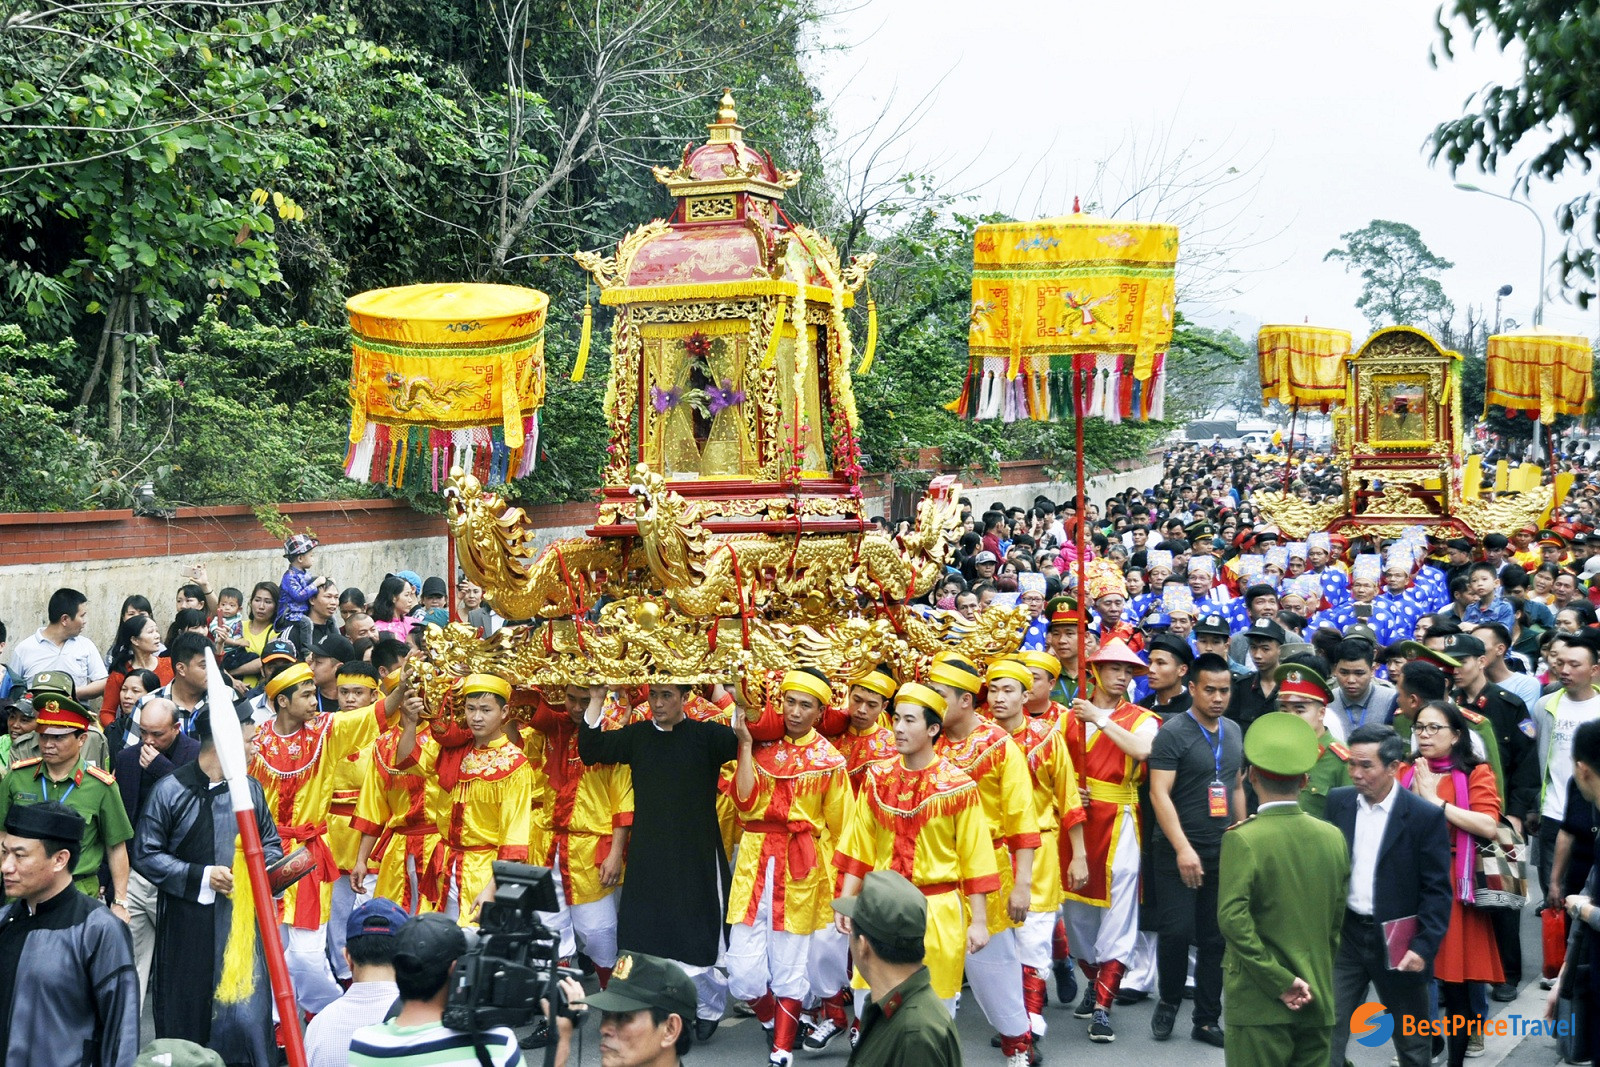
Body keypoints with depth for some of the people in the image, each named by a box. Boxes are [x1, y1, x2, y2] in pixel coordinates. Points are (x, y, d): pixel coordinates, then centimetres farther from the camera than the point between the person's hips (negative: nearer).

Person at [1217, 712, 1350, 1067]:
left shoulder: (1242, 840, -12)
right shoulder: (1333, 838, 4)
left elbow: (1232, 918, -21)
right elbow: (1337, 921, 11)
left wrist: (1281, 981, -15)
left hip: (1258, 1004, -5)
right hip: (1317, 1003, 5)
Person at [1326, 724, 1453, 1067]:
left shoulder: (1425, 816, -11)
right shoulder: (1338, 802, 1)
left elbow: (1437, 892, -10)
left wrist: (1423, 947, -18)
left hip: (1397, 942, -3)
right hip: (1344, 935, 3)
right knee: (1326, 1032, 2)